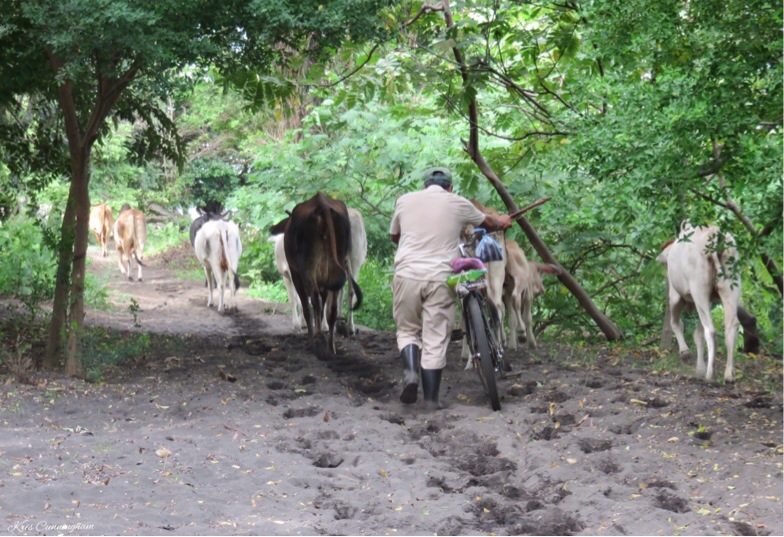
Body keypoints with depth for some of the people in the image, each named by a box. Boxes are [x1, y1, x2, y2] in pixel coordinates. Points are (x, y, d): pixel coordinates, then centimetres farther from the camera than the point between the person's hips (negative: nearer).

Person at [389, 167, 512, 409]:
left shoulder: (405, 200, 12)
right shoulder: (458, 203, 8)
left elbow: (393, 236, 28)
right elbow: (488, 223, 27)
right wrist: (502, 223, 50)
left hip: (407, 275, 1)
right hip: (440, 278, -1)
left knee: (407, 330, 17)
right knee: (435, 339, 3)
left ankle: (411, 372, -8)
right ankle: (431, 399, 5)